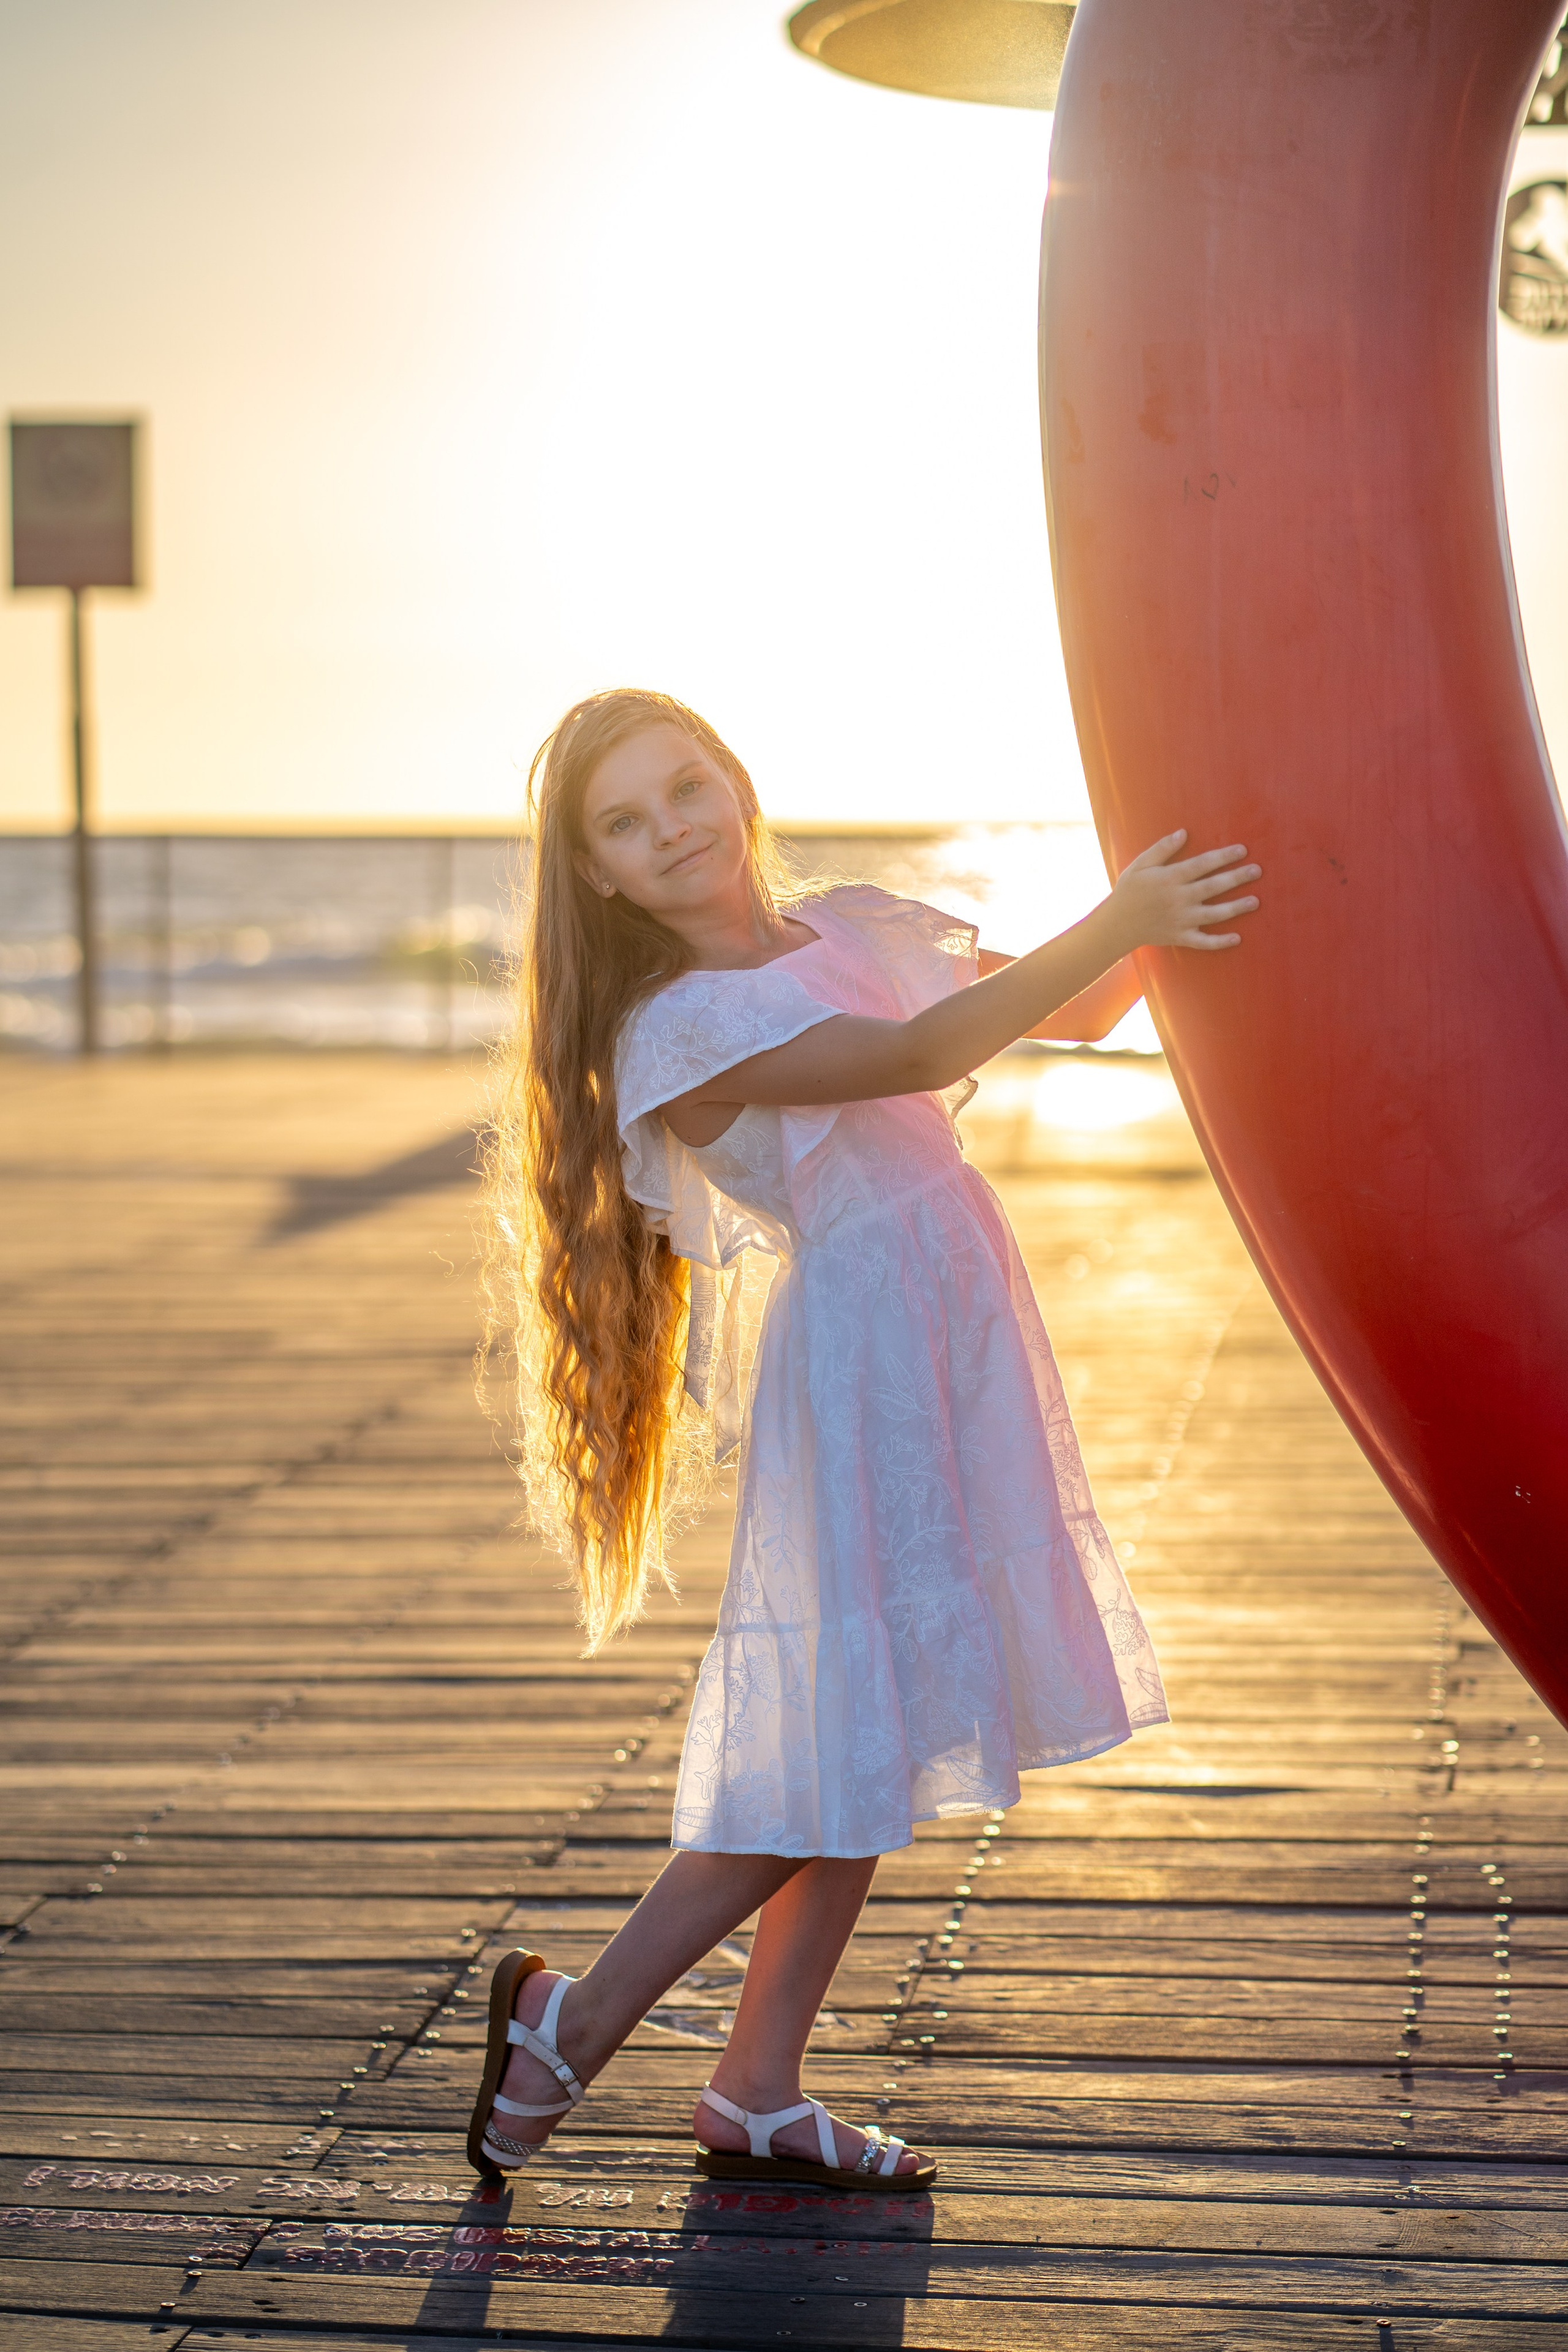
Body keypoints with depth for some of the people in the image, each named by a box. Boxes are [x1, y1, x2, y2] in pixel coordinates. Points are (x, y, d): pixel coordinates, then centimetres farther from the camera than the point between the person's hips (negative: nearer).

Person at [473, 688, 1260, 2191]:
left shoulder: (847, 932, 11)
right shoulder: (679, 1027, -13)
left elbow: (1072, 1014, 18)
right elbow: (920, 1054, -25)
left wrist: (1149, 925, -1)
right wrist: (1118, 923, -27)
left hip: (956, 1342, 8)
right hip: (856, 1358, -8)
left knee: (875, 1741, 11)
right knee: (841, 1743, -5)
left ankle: (756, 2098, 19)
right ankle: (569, 2024, 8)